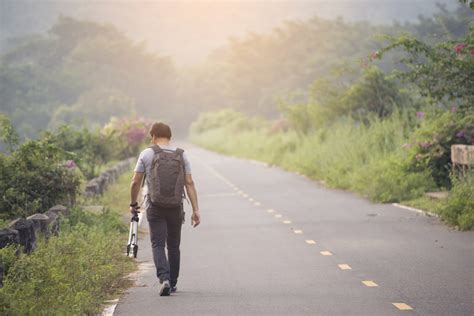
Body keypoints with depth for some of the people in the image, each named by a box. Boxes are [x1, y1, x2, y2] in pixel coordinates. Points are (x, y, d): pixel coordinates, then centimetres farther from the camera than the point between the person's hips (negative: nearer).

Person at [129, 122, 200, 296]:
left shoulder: (147, 154, -2)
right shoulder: (181, 155, 3)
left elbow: (135, 182, -2)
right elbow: (189, 183, -2)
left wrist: (133, 203, 13)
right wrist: (196, 210, -3)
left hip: (154, 207, -2)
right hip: (176, 207, 3)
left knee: (158, 244, -3)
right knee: (173, 245, 14)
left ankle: (165, 279, -23)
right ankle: (172, 283, 21)